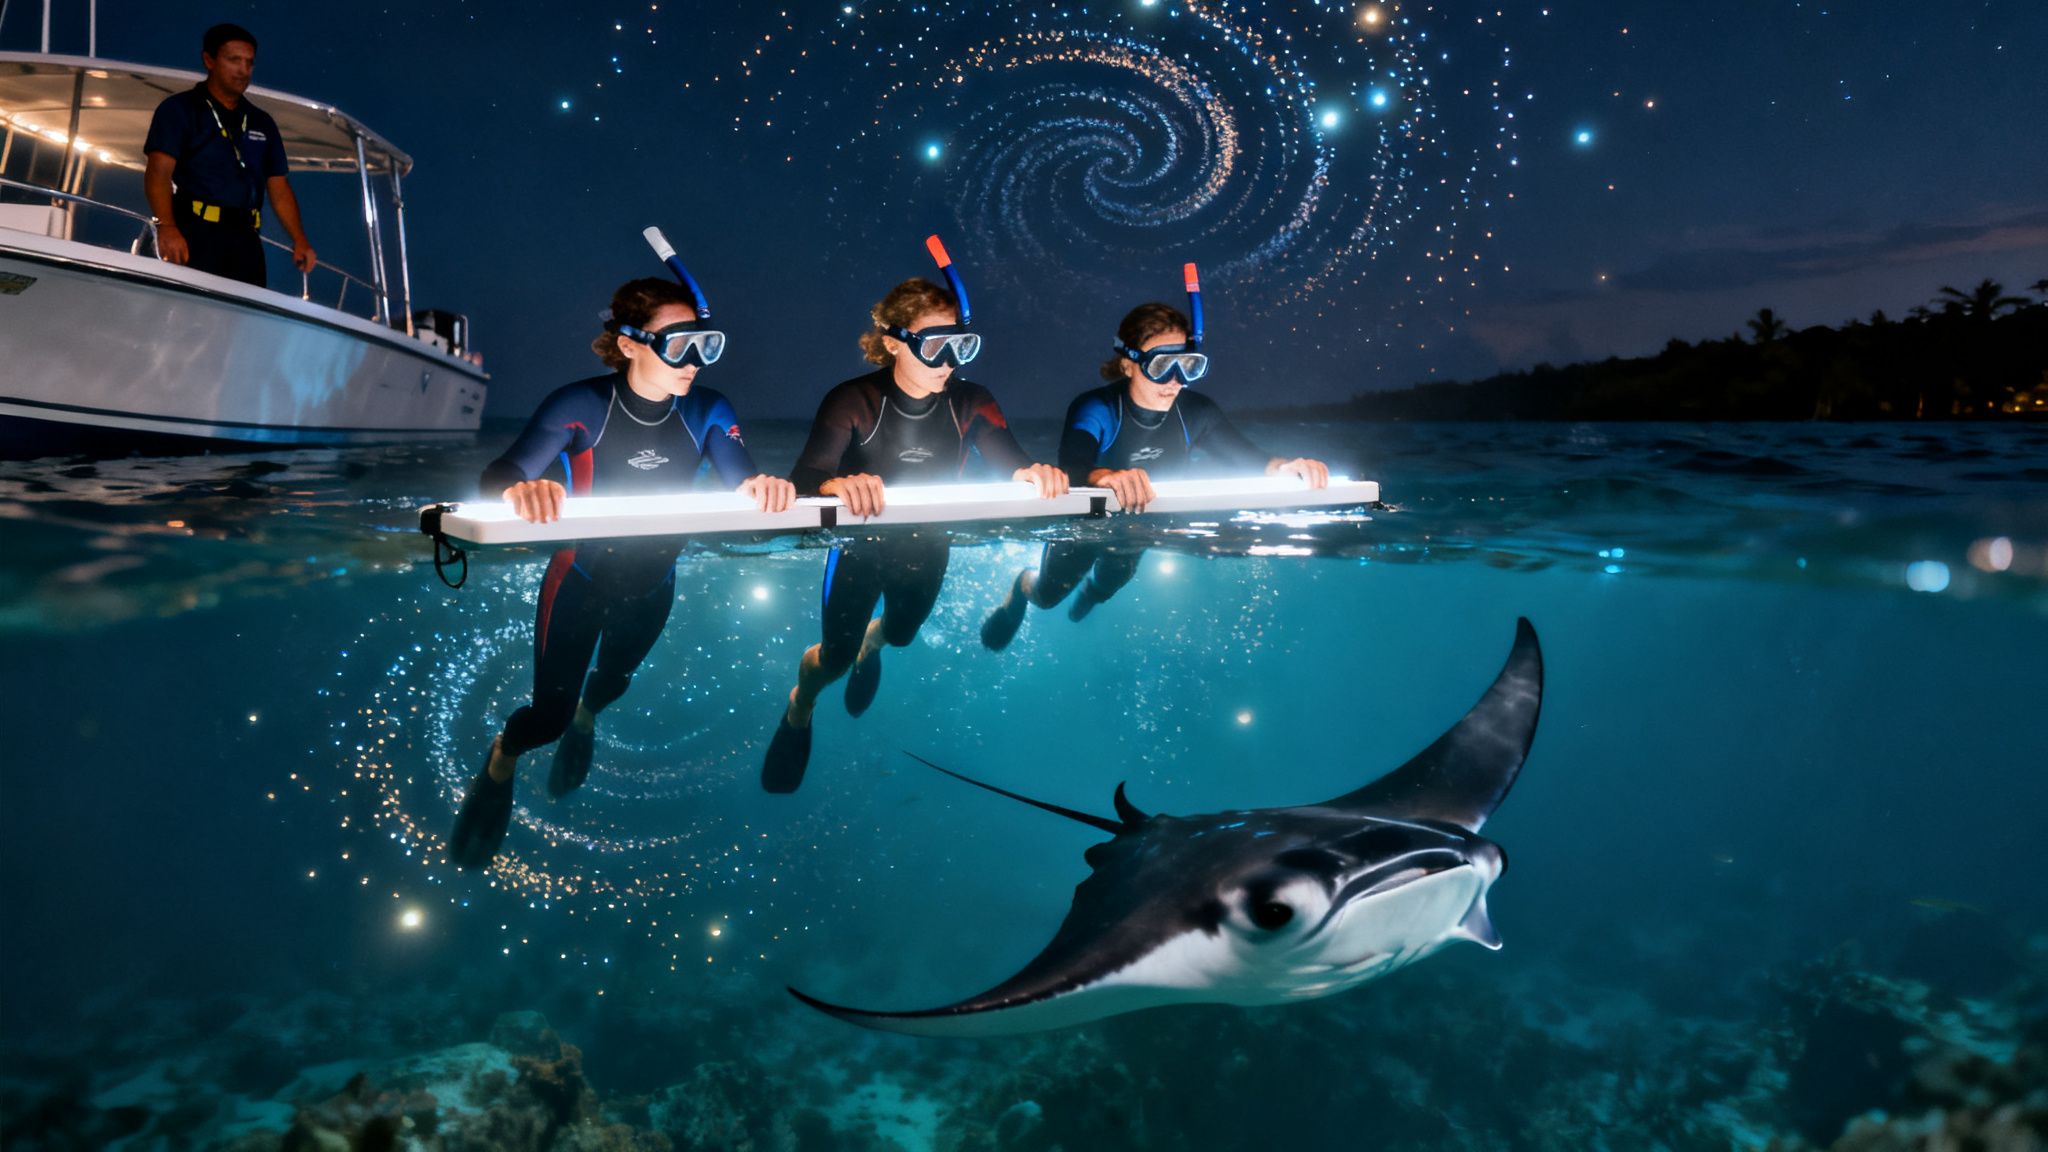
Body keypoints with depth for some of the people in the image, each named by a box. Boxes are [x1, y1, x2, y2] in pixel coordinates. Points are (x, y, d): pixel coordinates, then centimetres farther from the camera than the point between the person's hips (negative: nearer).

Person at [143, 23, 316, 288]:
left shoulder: (262, 122, 21)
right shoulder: (179, 109, 6)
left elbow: (279, 188, 18)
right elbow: (158, 172, -6)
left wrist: (299, 239, 3)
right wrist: (165, 226, -23)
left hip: (245, 240, 5)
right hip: (196, 236, -4)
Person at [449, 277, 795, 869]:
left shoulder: (708, 412, -19)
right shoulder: (582, 405, -28)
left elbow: (746, 486, -28)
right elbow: (498, 476, -36)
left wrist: (765, 487, -52)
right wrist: (521, 489, -60)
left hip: (651, 587, 4)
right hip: (580, 580, -3)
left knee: (614, 680, 30)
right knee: (549, 716, 0)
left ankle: (585, 717, 68)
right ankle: (501, 761, 38)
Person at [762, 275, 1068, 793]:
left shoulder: (971, 402, -15)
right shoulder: (853, 402, -26)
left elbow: (1011, 465, -23)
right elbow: (806, 479, -36)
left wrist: (1035, 474, -48)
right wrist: (840, 486, -60)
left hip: (927, 550, 4)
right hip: (859, 545, -4)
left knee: (902, 634, 28)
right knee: (836, 657, 7)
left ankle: (872, 642, 69)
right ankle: (798, 710, 44)